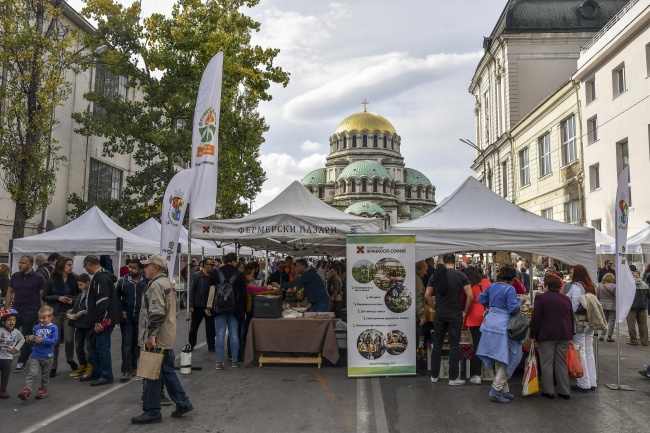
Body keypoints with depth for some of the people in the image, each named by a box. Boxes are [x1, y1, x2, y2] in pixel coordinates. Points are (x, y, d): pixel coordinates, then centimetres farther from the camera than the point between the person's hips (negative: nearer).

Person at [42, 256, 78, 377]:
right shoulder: (51, 279, -3)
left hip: (69, 313, 1)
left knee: (69, 339, -1)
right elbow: (44, 296, 0)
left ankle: (70, 359, 27)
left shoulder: (74, 279, 0)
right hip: (55, 313, -1)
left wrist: (73, 300, -11)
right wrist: (58, 298, -14)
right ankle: (53, 366, 16)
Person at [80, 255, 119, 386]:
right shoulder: (102, 276, 16)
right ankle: (96, 373, 27)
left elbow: (102, 300, -24)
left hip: (105, 319, -11)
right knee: (96, 346, 17)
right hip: (102, 318, 11)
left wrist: (98, 320, -21)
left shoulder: (101, 277, -17)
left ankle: (106, 376, 4)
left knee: (102, 347, -4)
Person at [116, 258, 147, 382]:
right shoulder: (123, 281, -2)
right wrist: (121, 311, -2)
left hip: (140, 317, 0)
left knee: (137, 343, 11)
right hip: (126, 317, 0)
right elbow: (117, 297, 8)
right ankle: (126, 371, -2)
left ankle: (133, 367, 25)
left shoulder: (146, 282, -6)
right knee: (126, 343, -4)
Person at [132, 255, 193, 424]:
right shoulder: (166, 282, 17)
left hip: (156, 339, -10)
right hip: (167, 337, 10)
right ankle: (183, 403, 20)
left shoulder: (156, 285, -16)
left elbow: (156, 313, -24)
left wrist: (151, 335, -22)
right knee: (167, 371, 15)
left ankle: (152, 412, 8)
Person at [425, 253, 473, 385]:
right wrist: (465, 311, 3)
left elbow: (427, 295, 5)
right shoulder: (461, 275, -6)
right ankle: (453, 378, 8)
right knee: (454, 345, 4)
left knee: (437, 343, 11)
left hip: (439, 314, 3)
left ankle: (434, 375, 18)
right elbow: (470, 296, -9)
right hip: (455, 314, -2)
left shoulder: (435, 275, 2)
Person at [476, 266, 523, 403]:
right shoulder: (510, 289, -13)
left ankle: (504, 390, 25)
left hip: (490, 324, 8)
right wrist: (520, 302, 3)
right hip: (502, 326, -8)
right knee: (505, 359, 1)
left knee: (499, 360, 16)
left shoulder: (492, 286, 9)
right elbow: (513, 308, -16)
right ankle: (496, 391, -2)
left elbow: (481, 299, 19)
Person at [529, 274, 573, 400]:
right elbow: (571, 318, 16)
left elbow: (536, 318, -10)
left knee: (547, 364, 2)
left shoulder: (541, 298, -7)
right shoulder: (566, 299, 11)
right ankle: (565, 391, 14)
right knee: (561, 363, 12)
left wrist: (533, 335, -4)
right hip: (564, 336, 6)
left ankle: (548, 391, 5)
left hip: (546, 336, -5)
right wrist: (570, 335, 22)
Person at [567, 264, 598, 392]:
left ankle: (584, 384, 3)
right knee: (589, 352, 12)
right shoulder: (590, 286, 13)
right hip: (590, 322, 8)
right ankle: (592, 382, 18)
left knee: (580, 353, -2)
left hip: (579, 323, -8)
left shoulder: (576, 286, -12)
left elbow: (574, 306, -17)